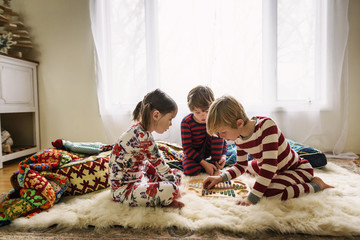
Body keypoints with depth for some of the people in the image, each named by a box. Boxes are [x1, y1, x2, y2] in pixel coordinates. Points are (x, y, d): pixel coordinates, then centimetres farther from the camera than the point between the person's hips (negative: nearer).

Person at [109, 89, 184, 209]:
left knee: (176, 173, 13)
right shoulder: (143, 137, -28)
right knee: (170, 190, -30)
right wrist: (174, 188, -3)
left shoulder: (139, 130, 2)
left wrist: (174, 175, 11)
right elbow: (159, 165, -17)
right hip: (123, 189, -10)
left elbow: (155, 161, 11)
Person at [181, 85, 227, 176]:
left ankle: (216, 164, -19)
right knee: (189, 170, -33)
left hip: (208, 149, 2)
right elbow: (187, 148, -20)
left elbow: (223, 140, -4)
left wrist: (223, 155, -24)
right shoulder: (186, 122, -22)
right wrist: (204, 163, -27)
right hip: (193, 152, -2)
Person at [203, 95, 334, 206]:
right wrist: (221, 177, -11)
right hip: (274, 170, 8)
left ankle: (315, 184, -10)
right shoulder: (239, 138, -9)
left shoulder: (266, 126, -34)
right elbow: (240, 166, 5)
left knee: (271, 191, -33)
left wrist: (252, 198, -37)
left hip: (298, 168, -8)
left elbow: (269, 166, -38)